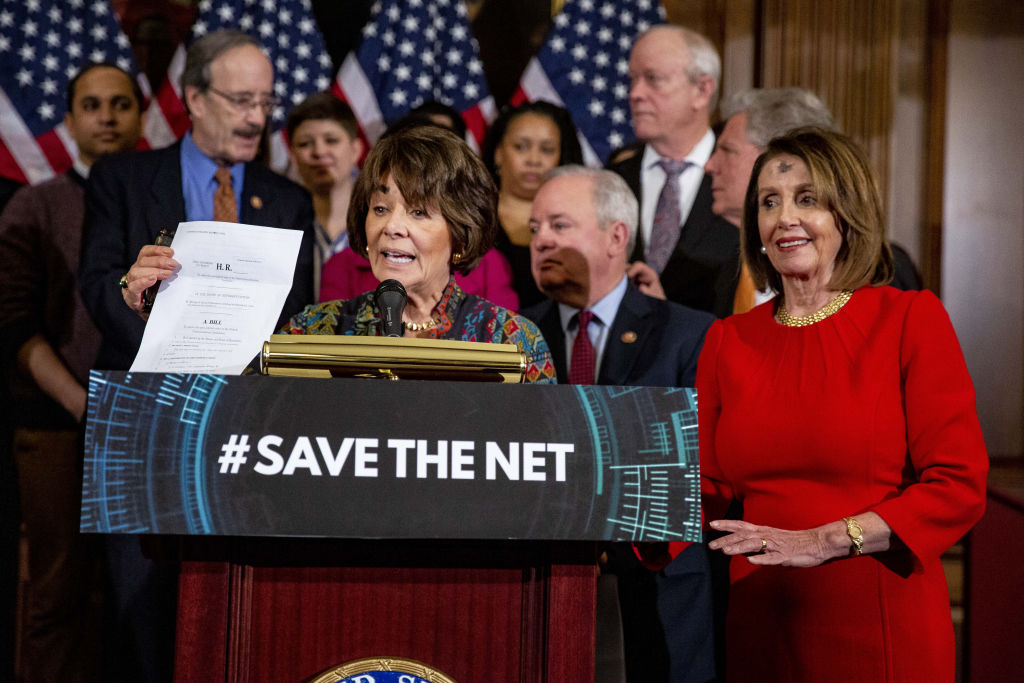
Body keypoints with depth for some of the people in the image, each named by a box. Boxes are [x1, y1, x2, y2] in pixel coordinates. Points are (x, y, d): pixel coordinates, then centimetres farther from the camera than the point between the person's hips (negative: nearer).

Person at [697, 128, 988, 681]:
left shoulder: (910, 319, -4)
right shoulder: (727, 341, 8)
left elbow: (959, 486, -10)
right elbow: (705, 490, 7)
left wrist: (824, 540, -17)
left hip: (882, 631, -3)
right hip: (759, 630, 4)